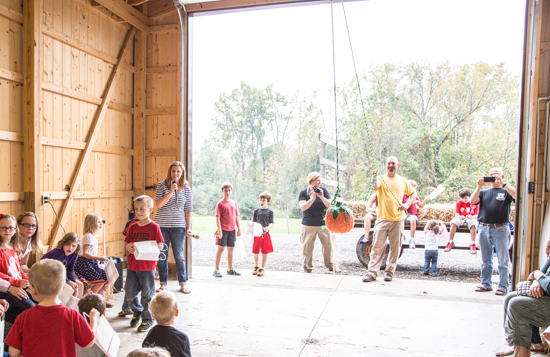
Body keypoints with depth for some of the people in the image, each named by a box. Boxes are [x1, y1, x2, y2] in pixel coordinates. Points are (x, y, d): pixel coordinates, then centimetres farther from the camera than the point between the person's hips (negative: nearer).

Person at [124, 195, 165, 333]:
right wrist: (128, 247, -10)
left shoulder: (154, 227, -8)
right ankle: (137, 311, 38)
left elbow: (160, 245, -9)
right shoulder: (132, 227, 7)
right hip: (132, 266, 5)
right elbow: (127, 243, 12)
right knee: (129, 295, 12)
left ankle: (148, 319, 24)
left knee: (147, 295, 6)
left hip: (147, 267, -5)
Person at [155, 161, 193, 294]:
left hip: (178, 226, 0)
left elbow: (188, 210, 6)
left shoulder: (186, 189, 4)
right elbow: (158, 204, -9)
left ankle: (183, 284, 13)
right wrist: (171, 191, -17)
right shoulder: (162, 185, 1)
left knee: (179, 256, 4)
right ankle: (163, 283, 19)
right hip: (161, 225, 0)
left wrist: (188, 227, 2)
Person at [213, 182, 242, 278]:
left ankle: (230, 269, 21)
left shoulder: (234, 203, 12)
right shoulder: (220, 204, -5)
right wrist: (219, 230, -16)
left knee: (231, 249, 11)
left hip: (232, 230, 5)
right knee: (221, 248, -2)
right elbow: (217, 218, -9)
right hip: (223, 230, -5)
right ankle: (216, 269, 7)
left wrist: (239, 229, 12)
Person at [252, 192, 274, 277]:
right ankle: (256, 267, 28)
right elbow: (253, 222, 9)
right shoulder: (257, 211, 8)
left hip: (265, 234, -2)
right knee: (255, 252, 7)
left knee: (264, 252, 3)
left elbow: (271, 223, -3)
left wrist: (268, 228, -24)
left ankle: (262, 268, 17)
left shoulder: (270, 212, 1)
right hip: (257, 234, 2)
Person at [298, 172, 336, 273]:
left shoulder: (323, 190, 3)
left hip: (323, 224, 2)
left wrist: (322, 197, -18)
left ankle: (330, 265, 23)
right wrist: (312, 198, -22)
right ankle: (307, 267, 14)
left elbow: (330, 205, -4)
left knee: (328, 245, 5)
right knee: (307, 247, 0)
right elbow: (303, 207, -13)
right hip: (308, 225, -2)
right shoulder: (303, 192, -2)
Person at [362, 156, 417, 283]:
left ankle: (389, 272, 18)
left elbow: (413, 193, 22)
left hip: (398, 219, 3)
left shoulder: (403, 181, 10)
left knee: (395, 247, 6)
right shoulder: (381, 179, 0)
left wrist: (407, 204, 3)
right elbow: (375, 186, -23)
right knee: (377, 247, -4)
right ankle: (372, 272, -1)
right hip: (383, 219, -2)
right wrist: (374, 178, -46)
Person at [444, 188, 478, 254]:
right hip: (461, 218, 2)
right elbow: (456, 213, -3)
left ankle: (472, 244, -29)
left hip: (471, 219, -1)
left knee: (473, 224, -37)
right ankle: (451, 242, -20)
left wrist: (472, 217, -32)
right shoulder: (459, 202, 0)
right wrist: (459, 217, -28)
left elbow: (476, 215, -8)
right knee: (454, 222, -31)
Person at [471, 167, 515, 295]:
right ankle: (486, 284, 20)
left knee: (503, 260, -1)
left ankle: (504, 286, 6)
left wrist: (502, 184, -18)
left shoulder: (506, 191, 6)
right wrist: (479, 186, -8)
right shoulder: (484, 192, 17)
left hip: (500, 229, -4)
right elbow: (473, 201, 1)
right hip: (484, 228, 4)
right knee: (485, 260, 11)